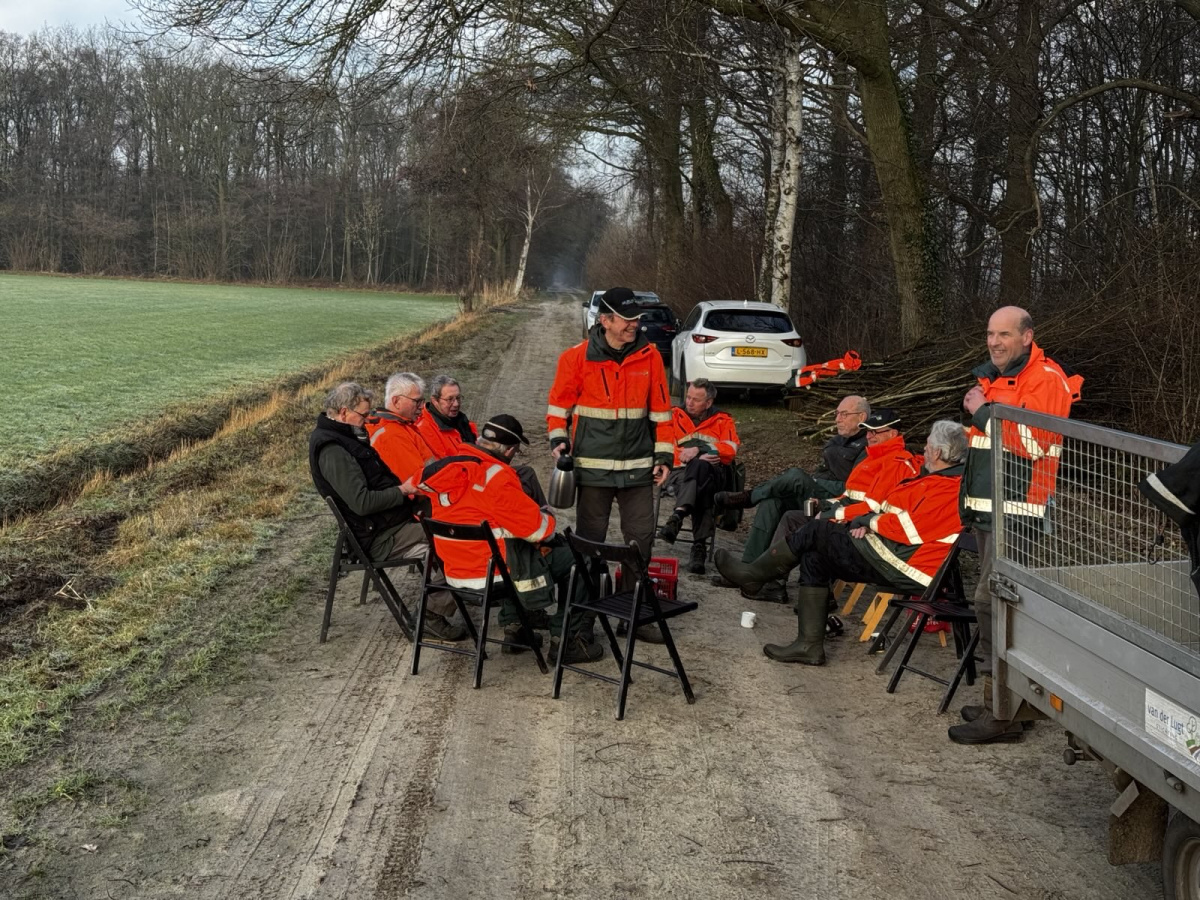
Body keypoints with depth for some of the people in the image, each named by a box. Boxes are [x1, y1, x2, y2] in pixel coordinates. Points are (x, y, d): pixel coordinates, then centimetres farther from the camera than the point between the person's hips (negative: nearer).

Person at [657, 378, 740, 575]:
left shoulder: (723, 420, 18)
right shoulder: (675, 416, 17)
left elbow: (730, 449, -1)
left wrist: (698, 450, -13)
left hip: (713, 472, 0)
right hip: (681, 472, 0)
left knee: (699, 467, -40)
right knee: (701, 492, -38)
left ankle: (677, 516, -51)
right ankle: (699, 546, -47)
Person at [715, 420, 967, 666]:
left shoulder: (948, 489, -17)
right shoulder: (945, 479, 15)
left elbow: (911, 530, -23)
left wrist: (873, 522, -7)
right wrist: (870, 523, 2)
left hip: (903, 567, -10)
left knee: (818, 532, -5)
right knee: (814, 557, 9)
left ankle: (753, 573, 11)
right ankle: (809, 644, 7)